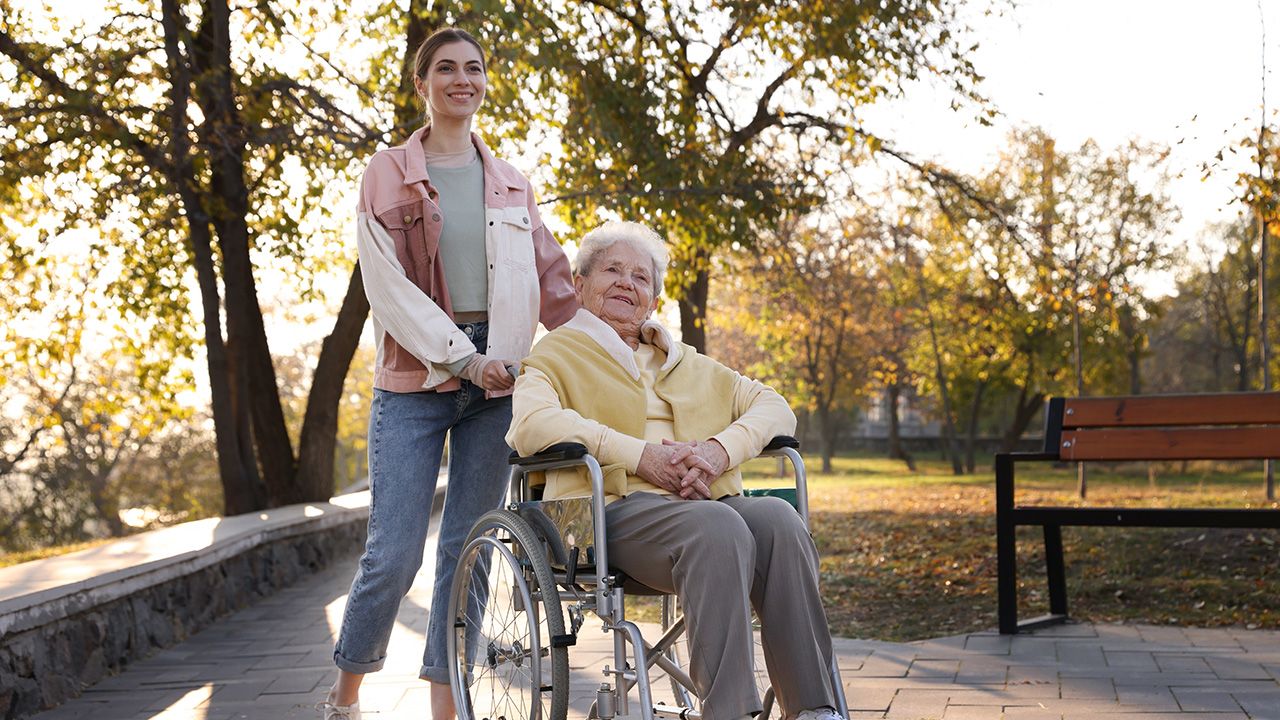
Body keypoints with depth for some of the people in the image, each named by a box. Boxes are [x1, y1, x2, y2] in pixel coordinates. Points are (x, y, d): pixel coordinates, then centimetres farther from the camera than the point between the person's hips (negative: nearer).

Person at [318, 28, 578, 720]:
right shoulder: (388, 174, 4)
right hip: (416, 378, -3)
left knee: (469, 551, 4)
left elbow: (554, 282, 13)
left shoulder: (510, 184, 16)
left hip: (497, 384, 3)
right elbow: (387, 284, -5)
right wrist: (462, 356, -14)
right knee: (394, 553, -7)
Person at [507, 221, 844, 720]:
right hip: (618, 506, -4)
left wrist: (720, 449, -3)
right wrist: (640, 454, -14)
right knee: (718, 528, -35)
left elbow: (773, 406, 21)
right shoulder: (558, 355, 17)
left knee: (779, 519, -29)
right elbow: (530, 423, -6)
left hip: (708, 500, 5)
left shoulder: (685, 362, 32)